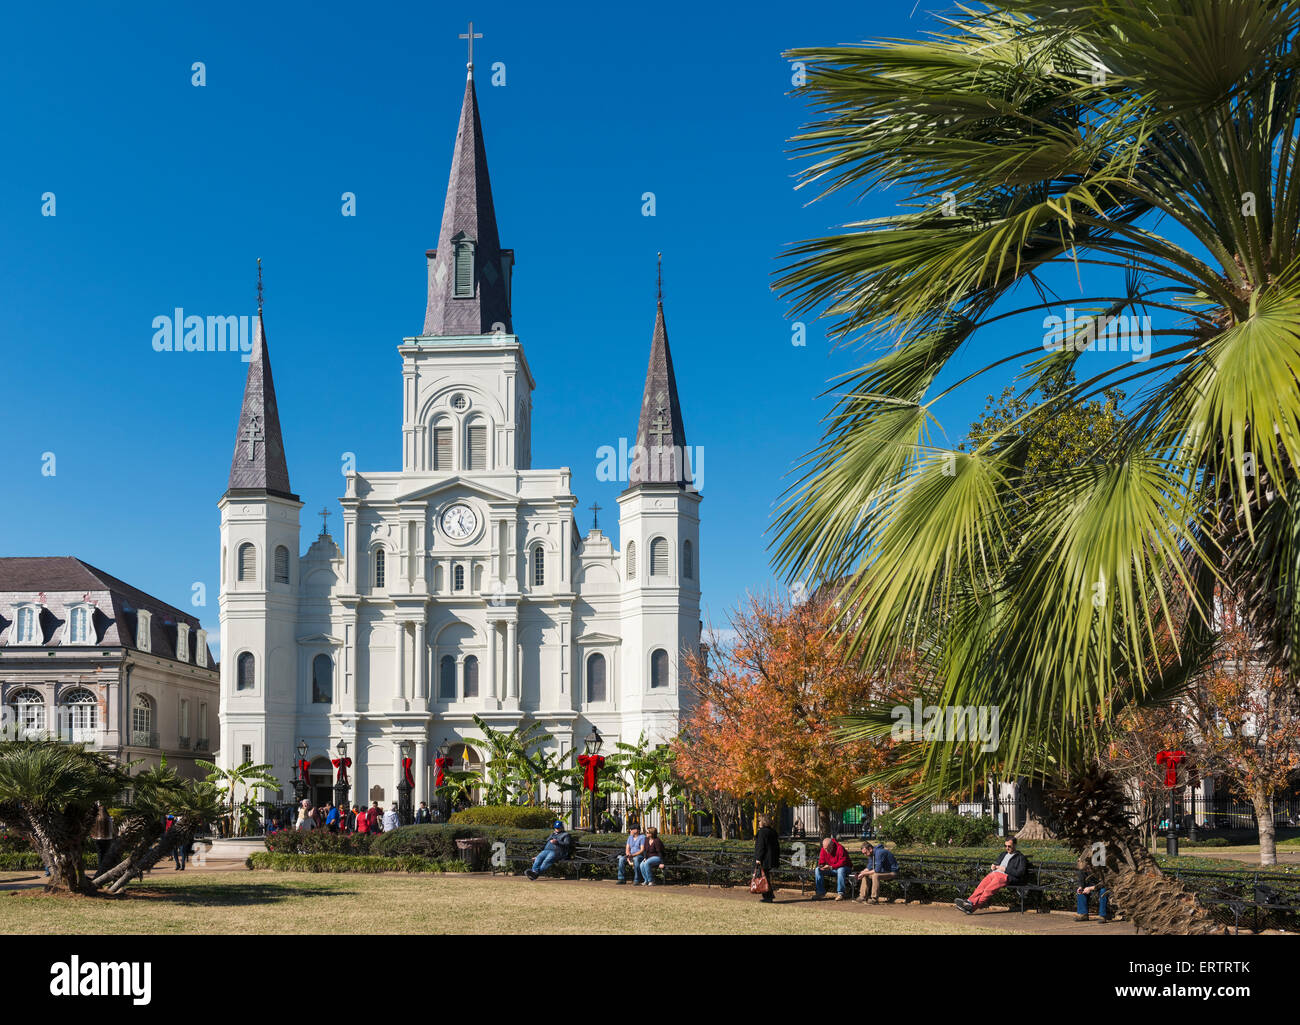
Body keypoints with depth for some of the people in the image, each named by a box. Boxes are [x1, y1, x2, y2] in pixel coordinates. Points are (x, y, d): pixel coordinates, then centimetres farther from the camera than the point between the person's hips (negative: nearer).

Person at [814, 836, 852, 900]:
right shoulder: (823, 850, -5)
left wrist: (831, 867, -36)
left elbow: (842, 862, -28)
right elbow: (821, 861, 2)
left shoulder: (840, 848, -23)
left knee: (841, 870, -40)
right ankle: (821, 892, -12)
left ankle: (840, 893, -32)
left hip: (844, 867, -5)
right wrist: (821, 866, -22)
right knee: (818, 870, -15)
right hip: (830, 869, 5)